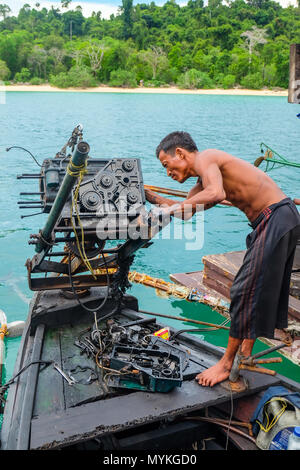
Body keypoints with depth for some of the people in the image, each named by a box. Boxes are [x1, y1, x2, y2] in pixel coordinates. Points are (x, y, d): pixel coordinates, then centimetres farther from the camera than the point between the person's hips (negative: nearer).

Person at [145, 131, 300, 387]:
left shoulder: (205, 158, -11)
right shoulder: (204, 181, 18)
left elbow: (216, 194, -31)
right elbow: (185, 208, 26)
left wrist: (168, 210, -26)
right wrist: (150, 196, 22)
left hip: (277, 219, -10)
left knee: (246, 290, -6)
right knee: (259, 290, 16)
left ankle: (227, 364, 4)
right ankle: (245, 354, 30)